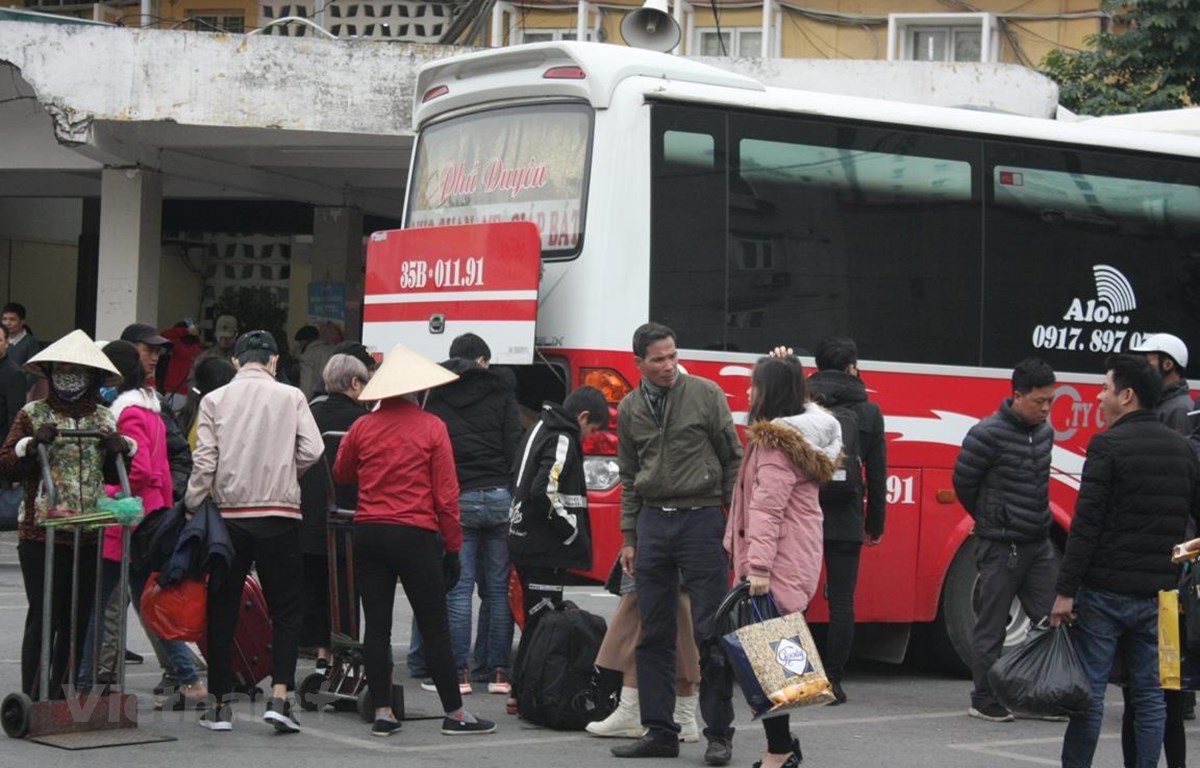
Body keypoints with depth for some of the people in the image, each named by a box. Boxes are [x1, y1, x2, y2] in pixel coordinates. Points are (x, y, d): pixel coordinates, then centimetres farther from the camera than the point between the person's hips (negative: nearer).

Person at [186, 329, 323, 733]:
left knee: (222, 610, 9)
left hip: (229, 514, 1)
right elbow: (312, 450, -6)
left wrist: (191, 508, 2)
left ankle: (219, 704, 11)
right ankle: (280, 696, -7)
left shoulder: (215, 400, 1)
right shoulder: (291, 397, 0)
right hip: (279, 514, -1)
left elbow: (204, 461, -5)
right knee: (285, 609, 7)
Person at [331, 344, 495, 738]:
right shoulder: (432, 427, -5)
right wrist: (453, 546, 0)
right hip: (415, 535, -3)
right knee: (435, 628, 2)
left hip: (368, 532, 3)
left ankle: (382, 713, 7)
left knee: (376, 627, 7)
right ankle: (454, 713, 6)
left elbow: (341, 474, 18)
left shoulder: (363, 427, 2)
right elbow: (445, 493, -5)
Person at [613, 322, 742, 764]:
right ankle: (659, 732, 13)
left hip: (701, 518, -4)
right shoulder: (629, 410, 9)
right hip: (652, 523, 4)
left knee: (709, 632, -4)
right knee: (654, 635, 6)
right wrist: (629, 537, 11)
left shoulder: (706, 395, -3)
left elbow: (732, 461, 0)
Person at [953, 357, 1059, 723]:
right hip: (1001, 546, -7)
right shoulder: (988, 434, -14)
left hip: (1038, 543, 7)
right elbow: (963, 482, -6)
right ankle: (984, 701, 10)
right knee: (993, 625, 1)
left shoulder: (1045, 432, 9)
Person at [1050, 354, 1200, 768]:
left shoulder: (1108, 445, -11)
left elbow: (1086, 525, -15)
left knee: (1089, 689, 0)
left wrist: (1065, 591, -14)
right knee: (1150, 692, 9)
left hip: (1105, 592, -5)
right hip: (1155, 595, 5)